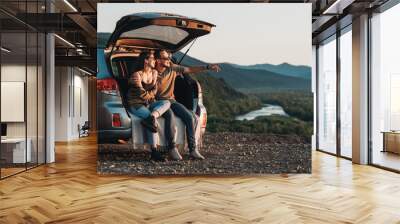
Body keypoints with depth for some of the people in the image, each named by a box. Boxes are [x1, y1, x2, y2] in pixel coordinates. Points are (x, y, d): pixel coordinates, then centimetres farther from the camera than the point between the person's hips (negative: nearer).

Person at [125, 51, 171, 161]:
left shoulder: (154, 73, 12)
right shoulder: (137, 74, -11)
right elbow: (141, 93, -14)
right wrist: (151, 94, 1)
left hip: (148, 103, 7)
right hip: (135, 104, -7)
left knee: (167, 102, -17)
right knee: (151, 118, -32)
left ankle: (150, 118, -43)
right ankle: (154, 151, -33)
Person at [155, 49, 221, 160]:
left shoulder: (172, 68, 3)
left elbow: (190, 70, 5)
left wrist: (207, 67, -1)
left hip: (171, 101, 5)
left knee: (190, 117, -17)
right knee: (170, 116, -37)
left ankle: (193, 149, -13)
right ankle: (172, 148, -24)